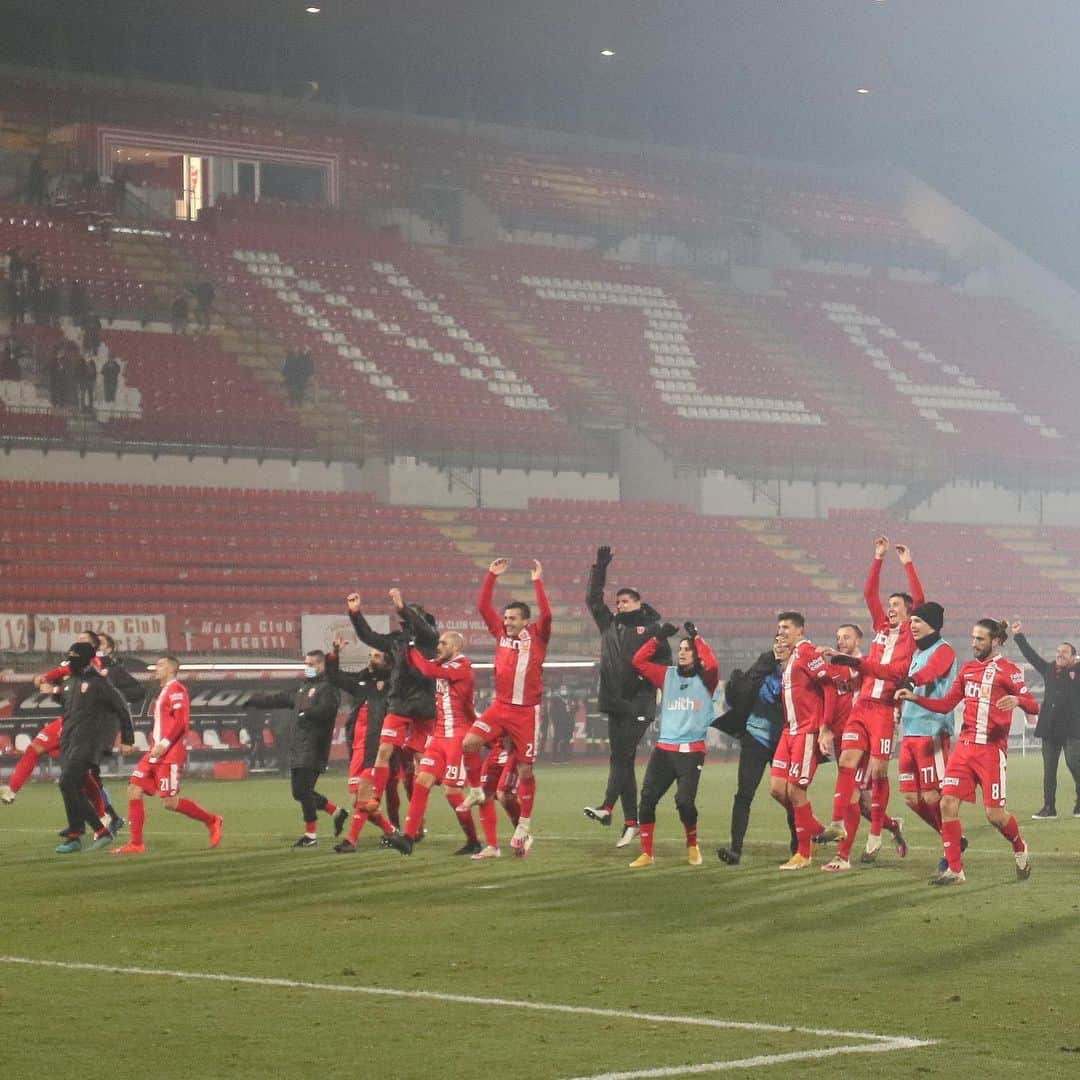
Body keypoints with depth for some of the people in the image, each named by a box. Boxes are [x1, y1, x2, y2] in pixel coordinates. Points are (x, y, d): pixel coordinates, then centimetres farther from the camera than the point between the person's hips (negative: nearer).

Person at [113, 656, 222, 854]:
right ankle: (136, 844, -1)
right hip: (155, 753, 10)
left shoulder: (176, 689, -9)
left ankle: (211, 820, 9)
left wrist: (165, 743, -26)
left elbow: (181, 720, -21)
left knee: (169, 802, -10)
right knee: (134, 790, -1)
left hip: (169, 755, -10)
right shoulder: (163, 692, 21)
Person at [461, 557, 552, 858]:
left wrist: (538, 582, -21)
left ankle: (524, 825, 13)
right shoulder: (501, 633, 7)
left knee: (525, 769, 2)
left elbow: (546, 614, -21)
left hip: (527, 711, -3)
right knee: (469, 743, -16)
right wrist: (492, 577, -1)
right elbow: (483, 607, 5)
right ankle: (476, 791, 6)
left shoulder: (537, 636, -4)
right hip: (501, 706, 4)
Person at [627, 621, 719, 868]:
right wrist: (657, 637, 1)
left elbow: (712, 665, -20)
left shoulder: (704, 679, 2)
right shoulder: (668, 675, 12)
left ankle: (692, 845, 12)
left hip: (692, 752, -4)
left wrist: (696, 637, -13)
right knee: (647, 798, -6)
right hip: (663, 749, 4)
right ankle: (646, 853, 3)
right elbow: (639, 662, 6)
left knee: (685, 801, -15)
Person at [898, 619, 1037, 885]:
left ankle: (1020, 851, 26)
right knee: (948, 803, -8)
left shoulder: (1008, 670, -3)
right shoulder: (968, 668, 14)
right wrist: (914, 698, 4)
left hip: (992, 749, -5)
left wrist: (1017, 699, -31)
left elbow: (1033, 706, -8)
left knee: (994, 813, -5)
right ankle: (954, 870, -3)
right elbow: (946, 704, 17)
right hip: (965, 744, 5)